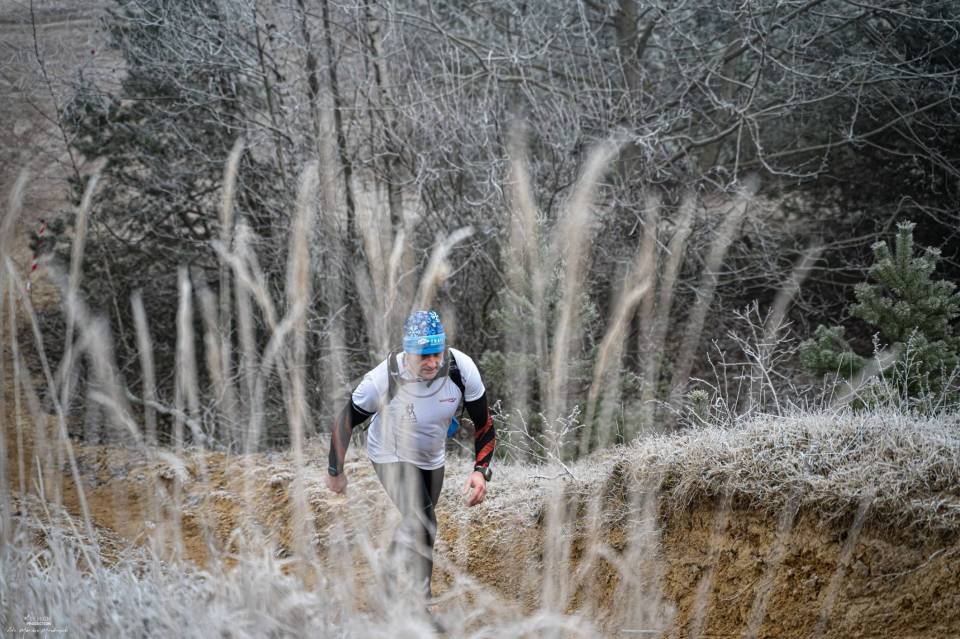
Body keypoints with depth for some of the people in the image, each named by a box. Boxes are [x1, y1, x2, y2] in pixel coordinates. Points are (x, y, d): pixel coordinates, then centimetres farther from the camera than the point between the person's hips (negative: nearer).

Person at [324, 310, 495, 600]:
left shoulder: (462, 368, -27)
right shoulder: (383, 380, -34)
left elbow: (483, 423, -13)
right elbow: (345, 421, -16)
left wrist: (481, 471, -24)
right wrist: (335, 472, -5)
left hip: (432, 457, 4)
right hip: (392, 456, -4)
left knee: (416, 528, 19)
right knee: (422, 527, -20)